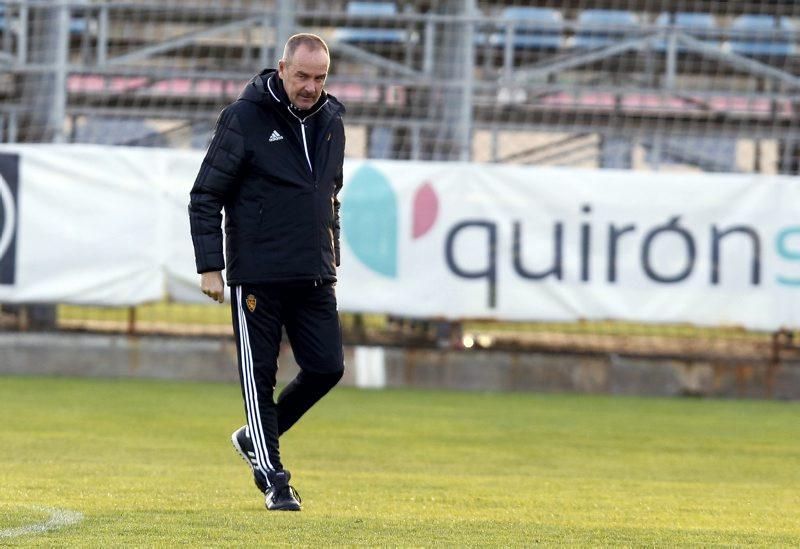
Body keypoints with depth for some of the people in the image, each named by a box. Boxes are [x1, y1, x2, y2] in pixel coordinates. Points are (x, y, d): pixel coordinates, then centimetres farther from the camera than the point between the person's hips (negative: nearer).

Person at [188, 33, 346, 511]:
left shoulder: (331, 121, 10)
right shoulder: (245, 118, -8)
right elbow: (206, 196, -6)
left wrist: (332, 260, 19)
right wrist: (210, 266, -11)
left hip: (314, 276, 5)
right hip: (257, 273, -5)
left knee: (327, 367, -1)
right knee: (260, 375, -2)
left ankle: (257, 438, 19)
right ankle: (274, 479, 5)